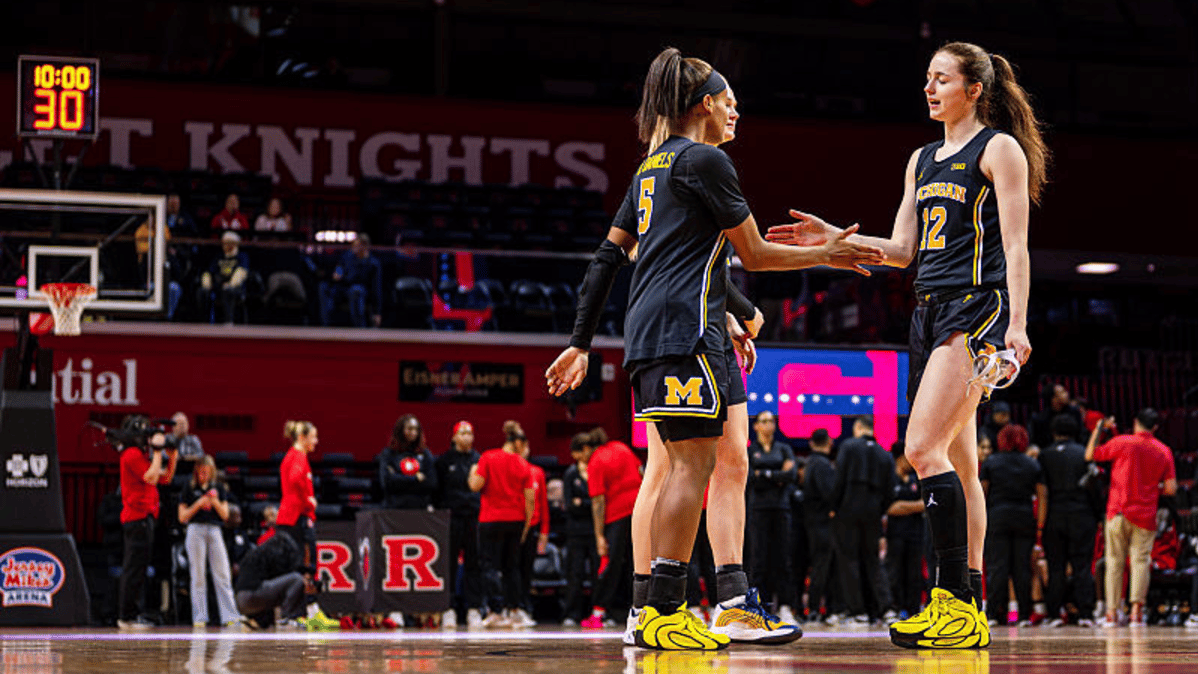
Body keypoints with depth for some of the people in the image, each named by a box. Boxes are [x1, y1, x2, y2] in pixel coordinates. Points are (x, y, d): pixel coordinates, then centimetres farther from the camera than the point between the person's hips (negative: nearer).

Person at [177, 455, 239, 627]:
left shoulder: (219, 487, 11)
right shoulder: (189, 489, 5)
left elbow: (225, 515, 9)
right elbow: (182, 517, 2)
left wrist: (215, 502, -9)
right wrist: (198, 504, -10)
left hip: (215, 531, 2)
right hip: (196, 530, -2)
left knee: (223, 574, -5)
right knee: (198, 575, -2)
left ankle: (230, 616, -9)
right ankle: (199, 617, 1)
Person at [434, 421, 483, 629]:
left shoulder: (479, 460, 11)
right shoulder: (444, 461, 5)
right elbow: (437, 490, 5)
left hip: (475, 516, 2)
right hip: (452, 517, -2)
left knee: (473, 563, 1)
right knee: (449, 563, -2)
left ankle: (473, 608, 5)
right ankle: (449, 609, 3)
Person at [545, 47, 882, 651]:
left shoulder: (652, 166, 22)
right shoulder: (705, 160, -4)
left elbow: (608, 257, 20)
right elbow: (755, 254, -2)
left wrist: (581, 343, 20)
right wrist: (827, 255, 10)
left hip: (648, 330, 9)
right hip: (684, 328, -9)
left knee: (683, 465, 9)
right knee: (693, 463, -11)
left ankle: (660, 612, 6)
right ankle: (664, 612, -15)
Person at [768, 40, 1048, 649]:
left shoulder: (999, 148, -2)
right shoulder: (923, 160, 20)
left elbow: (1015, 246, -9)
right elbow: (903, 249, 20)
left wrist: (1016, 324, -18)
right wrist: (835, 238, 9)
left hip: (977, 306, -8)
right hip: (930, 312, 8)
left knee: (925, 448, -20)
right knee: (957, 464, 6)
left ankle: (954, 598, -20)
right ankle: (970, 610, 7)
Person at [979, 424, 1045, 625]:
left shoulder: (991, 462, 5)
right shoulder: (1033, 465, 10)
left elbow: (981, 493, 1)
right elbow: (1042, 497, 4)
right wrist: (1040, 525, 4)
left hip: (996, 518, -2)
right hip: (1025, 518, 2)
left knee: (996, 566, -2)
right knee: (1022, 567, 3)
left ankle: (995, 614, -6)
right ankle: (1025, 615, 1)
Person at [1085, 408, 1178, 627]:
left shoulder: (1121, 443, -3)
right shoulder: (1164, 451, 4)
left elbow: (1090, 455, 5)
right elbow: (1171, 489, 1)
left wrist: (1099, 429, 14)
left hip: (1119, 511, -1)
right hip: (1145, 516, 1)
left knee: (1115, 562, 4)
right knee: (1141, 561, 1)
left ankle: (1112, 613, 3)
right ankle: (1136, 609, -13)